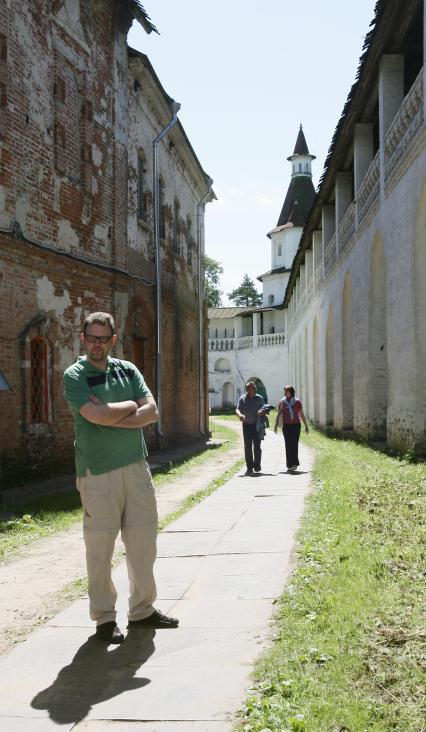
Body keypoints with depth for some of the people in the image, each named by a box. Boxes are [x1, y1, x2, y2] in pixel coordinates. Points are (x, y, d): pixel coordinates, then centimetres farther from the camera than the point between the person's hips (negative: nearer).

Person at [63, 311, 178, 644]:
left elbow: (152, 412, 0)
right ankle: (104, 618, 14)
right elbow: (97, 416, -19)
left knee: (144, 540, 9)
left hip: (137, 467, 5)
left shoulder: (128, 370, 11)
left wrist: (111, 417, -12)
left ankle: (143, 610, 23)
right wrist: (131, 406, -4)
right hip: (97, 472, -5)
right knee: (100, 548, 1)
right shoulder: (75, 375, -3)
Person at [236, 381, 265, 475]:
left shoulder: (259, 398, 3)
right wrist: (240, 415, -31)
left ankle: (257, 465, 14)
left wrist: (262, 412, -20)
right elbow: (237, 409, -8)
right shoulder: (242, 399, -1)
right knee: (247, 447, 1)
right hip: (246, 425, 0)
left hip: (257, 425, 0)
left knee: (257, 446, -3)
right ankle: (249, 468, 8)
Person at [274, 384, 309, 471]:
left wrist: (306, 426, 9)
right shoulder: (281, 402, 4)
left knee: (294, 444, -6)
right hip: (286, 426, 0)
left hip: (296, 425, 0)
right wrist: (276, 426, -5)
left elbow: (301, 415, 8)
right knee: (288, 445, -2)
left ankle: (294, 464, 1)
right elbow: (278, 414, 4)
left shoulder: (297, 402, 3)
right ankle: (290, 465, 3)